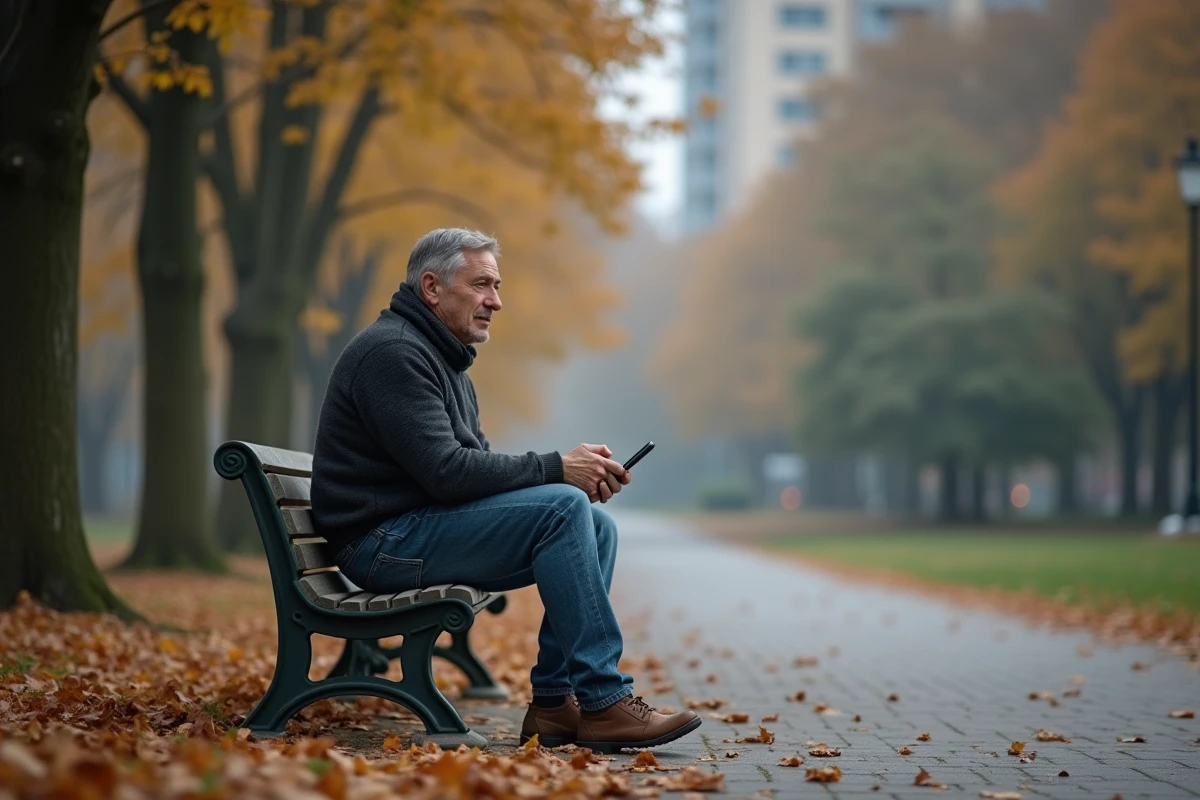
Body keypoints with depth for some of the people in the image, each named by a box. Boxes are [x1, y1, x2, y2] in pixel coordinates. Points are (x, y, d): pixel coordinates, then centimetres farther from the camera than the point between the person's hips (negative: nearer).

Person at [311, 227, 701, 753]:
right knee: (562, 509, -24)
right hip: (383, 541, -10)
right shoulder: (392, 352, -13)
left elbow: (476, 461, 15)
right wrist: (556, 469, -16)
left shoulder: (441, 357, 21)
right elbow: (446, 472, -22)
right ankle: (603, 703, -22)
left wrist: (579, 473, -2)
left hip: (423, 528, 10)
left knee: (597, 527, 1)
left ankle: (556, 701, -4)